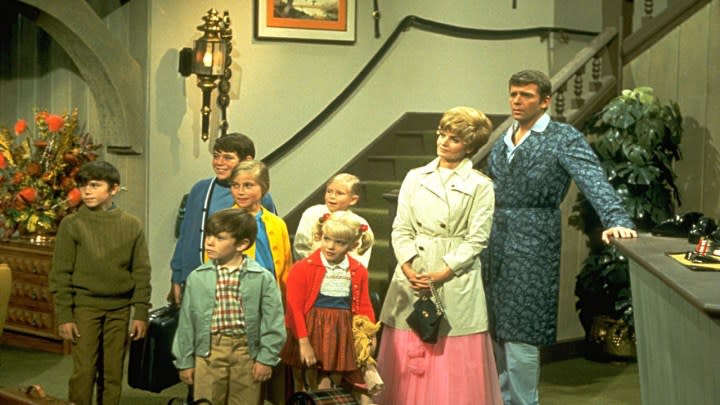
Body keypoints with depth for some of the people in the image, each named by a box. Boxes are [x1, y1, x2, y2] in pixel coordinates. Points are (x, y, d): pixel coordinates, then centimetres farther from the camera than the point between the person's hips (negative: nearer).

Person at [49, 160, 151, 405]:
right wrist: (64, 317, -7)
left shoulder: (131, 225, 3)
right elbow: (60, 275, -2)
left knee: (113, 374, 7)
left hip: (119, 309, 2)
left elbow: (141, 273, 5)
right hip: (85, 306, -2)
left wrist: (141, 313, 0)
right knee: (84, 372, -3)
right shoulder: (71, 225, -2)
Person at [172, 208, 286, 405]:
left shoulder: (262, 278, -5)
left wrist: (266, 359, -7)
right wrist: (184, 361, 5)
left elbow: (273, 322, -4)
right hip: (208, 353, 1)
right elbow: (186, 323, 5)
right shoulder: (197, 278, 0)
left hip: (246, 353, -1)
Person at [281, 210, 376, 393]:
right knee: (310, 385, 5)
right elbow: (294, 308, -11)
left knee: (334, 387, 10)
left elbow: (364, 308, 9)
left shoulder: (358, 272, 4)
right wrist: (303, 342, -16)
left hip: (342, 337, 3)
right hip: (312, 331, -3)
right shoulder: (303, 268, -8)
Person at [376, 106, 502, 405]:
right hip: (412, 275, 3)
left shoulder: (480, 186, 1)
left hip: (456, 283, -3)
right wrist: (408, 267, -9)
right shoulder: (415, 178, 11)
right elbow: (400, 229, 7)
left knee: (454, 365, -1)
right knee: (407, 364, 5)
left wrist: (441, 273, -14)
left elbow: (476, 239, -5)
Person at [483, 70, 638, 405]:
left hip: (532, 251, -6)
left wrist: (616, 220, -33)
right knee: (495, 331, 12)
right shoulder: (502, 144, 16)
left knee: (519, 335, -5)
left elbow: (593, 180, -17)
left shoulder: (564, 138, -4)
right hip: (495, 249, 7)